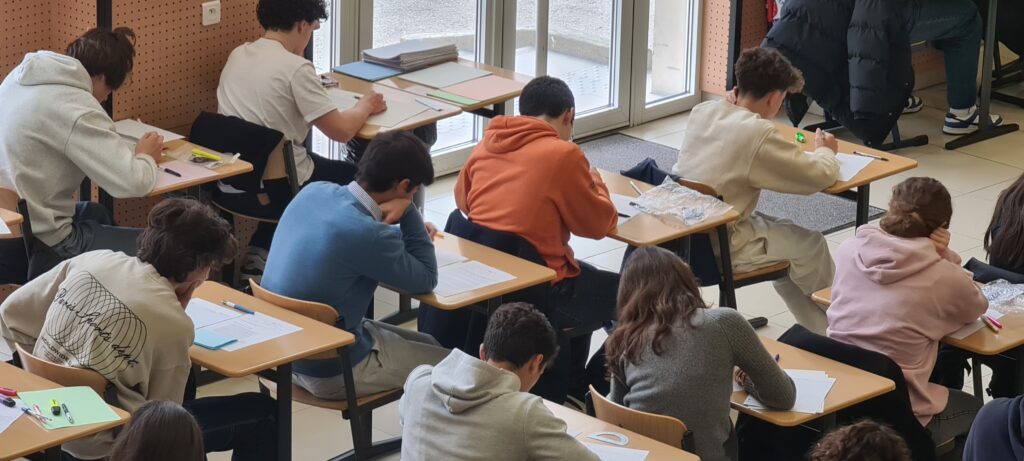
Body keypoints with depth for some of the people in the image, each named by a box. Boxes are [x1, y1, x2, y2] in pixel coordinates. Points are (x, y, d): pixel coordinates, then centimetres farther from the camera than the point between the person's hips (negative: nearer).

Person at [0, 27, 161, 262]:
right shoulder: (77, 109, -22)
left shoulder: (22, 75, 2)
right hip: (40, 245, -9)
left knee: (97, 214, 33)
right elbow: (135, 183, -25)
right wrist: (146, 157, -2)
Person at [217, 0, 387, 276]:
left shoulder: (237, 55, 4)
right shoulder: (295, 68, -18)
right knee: (356, 178, 17)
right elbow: (341, 131, -16)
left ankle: (259, 255, 24)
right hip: (276, 189, -7)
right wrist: (365, 106, 4)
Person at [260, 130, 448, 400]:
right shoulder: (366, 234, -30)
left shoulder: (313, 192, -6)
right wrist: (408, 212, -11)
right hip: (328, 371, -8)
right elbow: (426, 280, -13)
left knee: (430, 346, 23)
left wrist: (407, 230, 4)